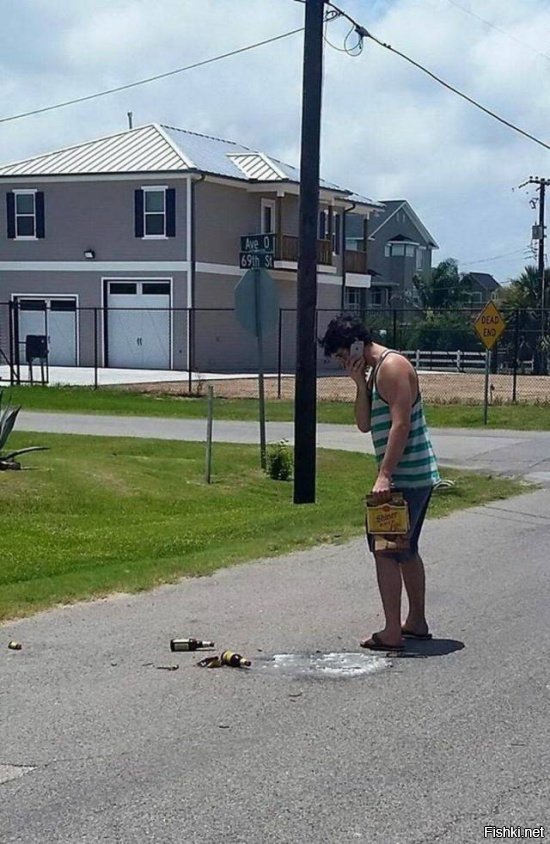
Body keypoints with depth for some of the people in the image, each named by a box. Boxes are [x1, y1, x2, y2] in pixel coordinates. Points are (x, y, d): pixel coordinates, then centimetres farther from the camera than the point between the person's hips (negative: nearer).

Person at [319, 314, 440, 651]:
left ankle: (392, 633, -6)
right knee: (406, 550, 18)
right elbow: (365, 424, 14)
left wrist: (385, 475, -26)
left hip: (406, 477, -11)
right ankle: (417, 622, 28)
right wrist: (360, 385, 1)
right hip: (418, 476, 11)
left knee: (386, 549, -8)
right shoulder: (375, 371, 17)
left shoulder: (392, 366, -14)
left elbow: (401, 424, -22)